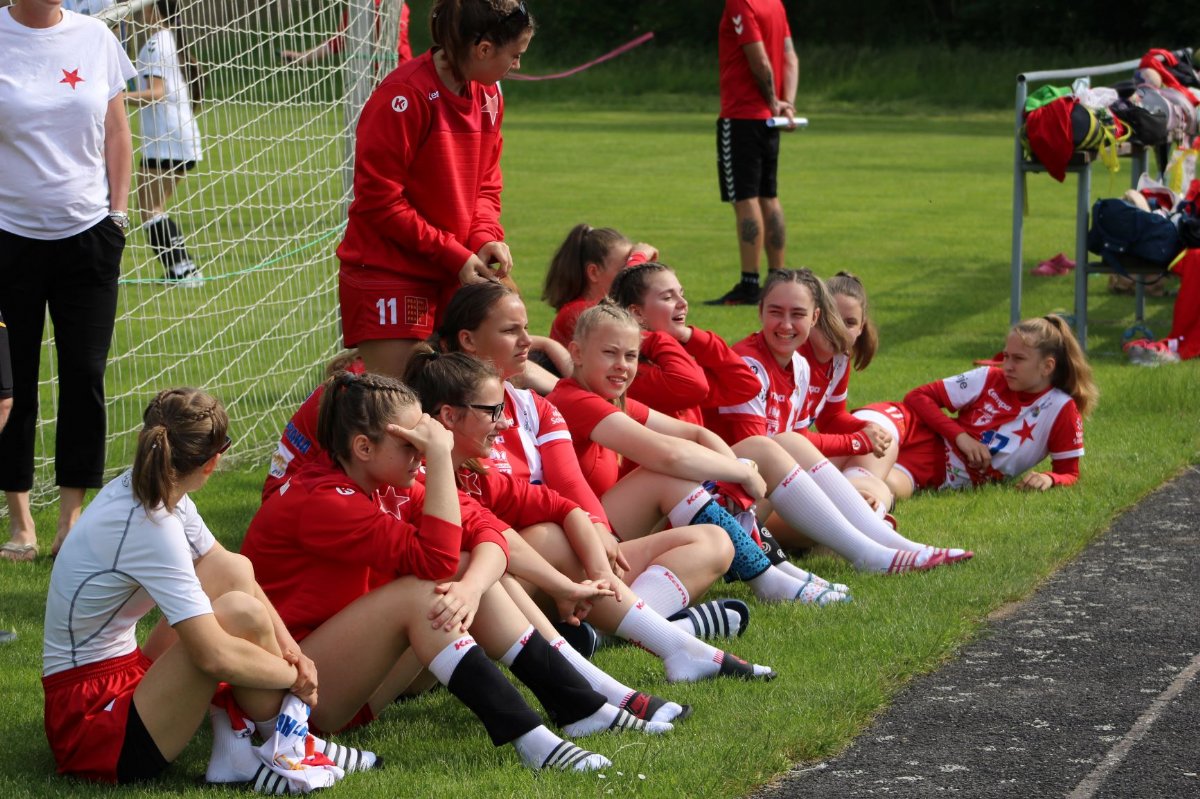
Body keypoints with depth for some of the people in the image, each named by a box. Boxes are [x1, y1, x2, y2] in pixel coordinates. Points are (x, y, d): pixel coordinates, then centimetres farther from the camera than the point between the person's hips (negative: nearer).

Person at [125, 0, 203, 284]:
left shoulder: (155, 43, -11)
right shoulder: (175, 40, 15)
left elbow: (156, 92, -19)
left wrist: (121, 96, -29)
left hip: (163, 141, -9)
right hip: (184, 139, 9)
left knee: (149, 210, -6)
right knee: (155, 209, 14)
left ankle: (182, 269, -13)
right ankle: (184, 268, 9)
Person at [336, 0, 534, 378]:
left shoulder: (489, 96, 7)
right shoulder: (405, 97, -17)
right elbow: (379, 200, -16)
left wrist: (486, 238, -4)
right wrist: (454, 255, -15)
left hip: (454, 276, 7)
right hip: (388, 275, -7)